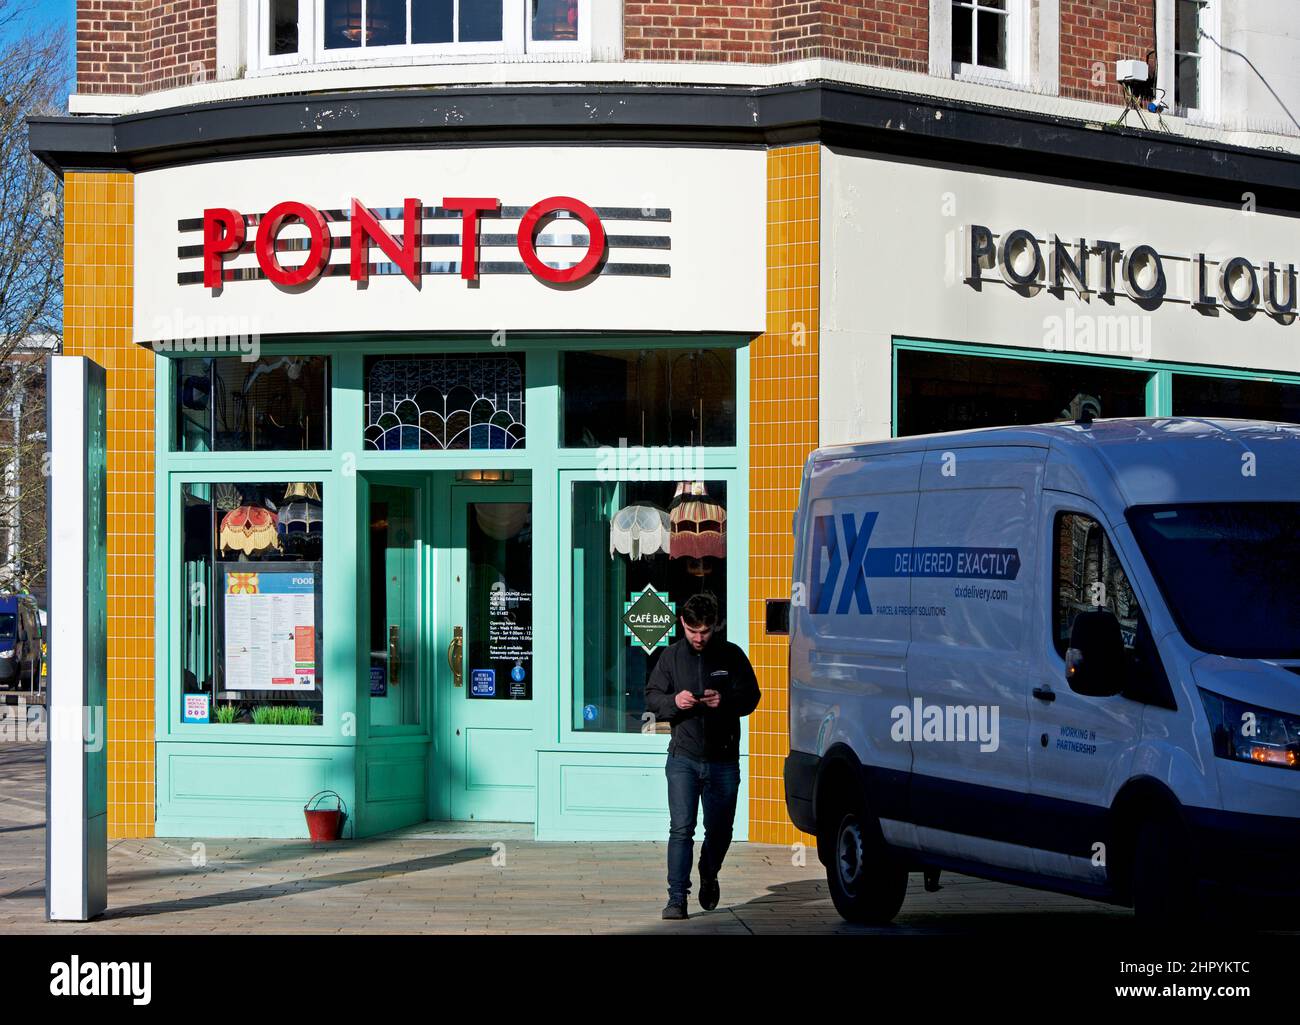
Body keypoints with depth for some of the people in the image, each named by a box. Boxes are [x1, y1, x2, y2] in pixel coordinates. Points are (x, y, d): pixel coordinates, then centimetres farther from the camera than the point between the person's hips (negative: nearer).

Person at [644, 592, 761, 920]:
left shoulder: (732, 655, 2)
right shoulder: (671, 656, 4)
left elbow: (751, 696, 3)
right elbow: (652, 698, 6)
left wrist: (725, 701, -18)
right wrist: (674, 701, -15)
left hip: (723, 760, 1)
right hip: (683, 757, -1)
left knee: (719, 830, 12)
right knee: (681, 828, -10)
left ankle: (709, 877, 41)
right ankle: (677, 898, -9)